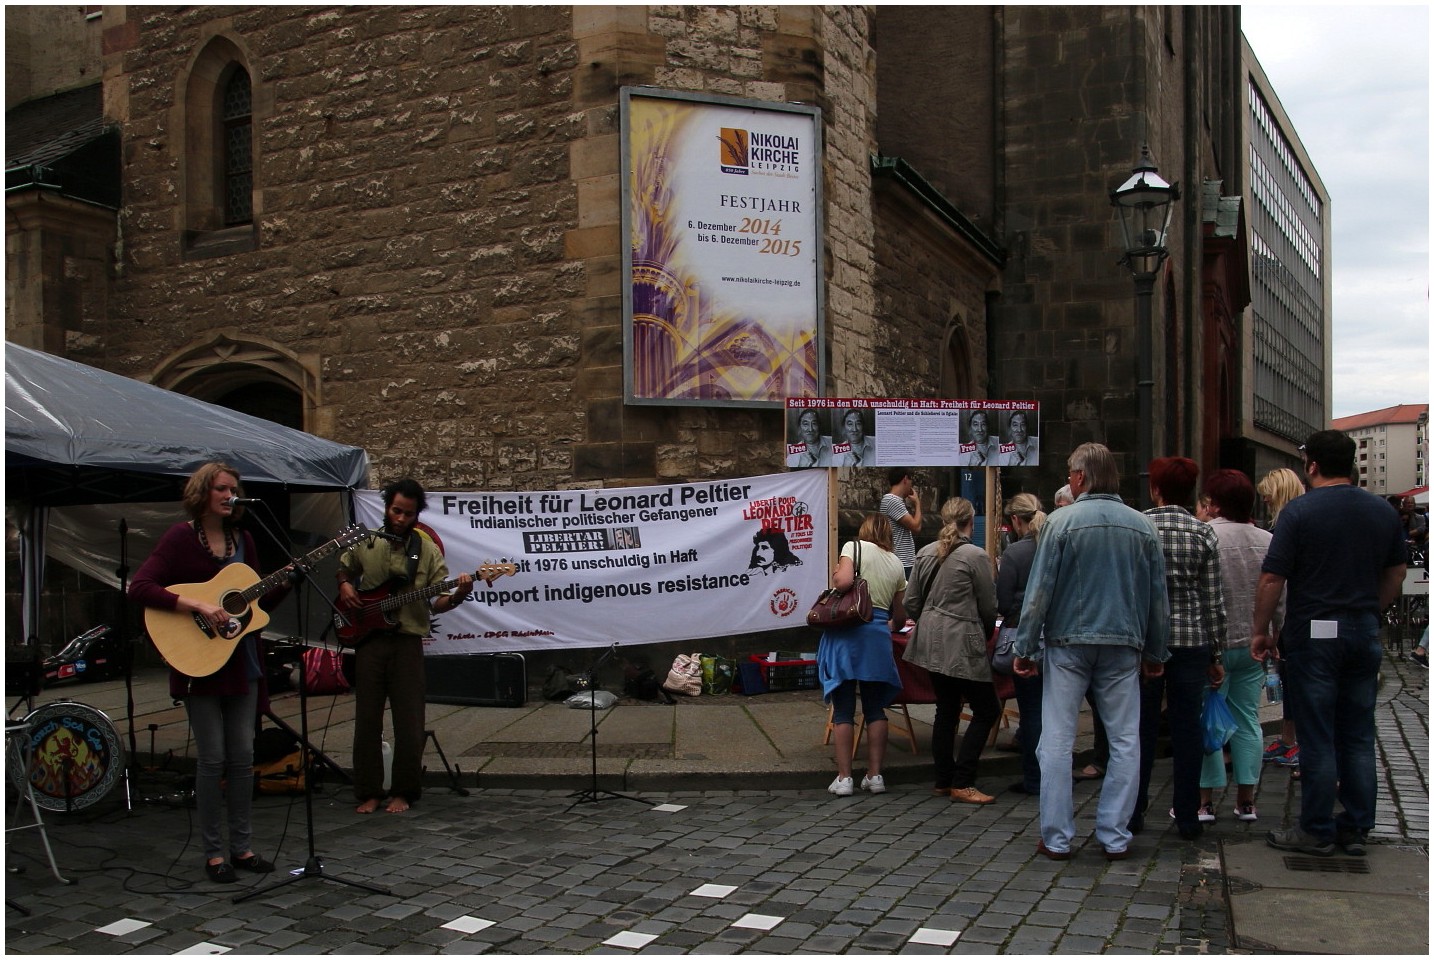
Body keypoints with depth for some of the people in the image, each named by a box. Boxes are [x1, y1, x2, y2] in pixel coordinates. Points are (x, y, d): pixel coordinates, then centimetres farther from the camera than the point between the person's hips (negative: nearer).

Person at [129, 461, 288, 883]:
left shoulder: (242, 539, 10)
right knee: (212, 759, -1)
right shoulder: (181, 537, -7)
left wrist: (288, 580, -3)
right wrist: (197, 605, -26)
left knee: (242, 756, 8)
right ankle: (214, 853, 12)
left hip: (241, 660, 6)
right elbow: (139, 588, -19)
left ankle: (242, 846, 18)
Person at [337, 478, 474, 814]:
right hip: (367, 638, 2)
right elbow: (343, 569, 25)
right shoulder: (363, 542, 6)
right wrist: (345, 586, 3)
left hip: (407, 642, -1)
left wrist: (456, 597, -23)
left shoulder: (427, 550, 1)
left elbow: (436, 602, -2)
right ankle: (369, 792, 15)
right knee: (367, 719, 5)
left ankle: (403, 792, 13)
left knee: (409, 722, 0)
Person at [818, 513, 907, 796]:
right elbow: (900, 616, 19)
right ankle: (875, 775, 13)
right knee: (875, 708, 13)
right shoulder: (896, 563, 14)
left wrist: (835, 576, 3)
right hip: (878, 636, 4)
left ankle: (844, 777, 2)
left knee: (843, 709, 1)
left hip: (847, 634, -4)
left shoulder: (854, 547, -1)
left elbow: (844, 581, -20)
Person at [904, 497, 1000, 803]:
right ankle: (962, 783, -2)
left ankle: (944, 781, 18)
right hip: (962, 643, -7)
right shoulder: (975, 556, -11)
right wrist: (985, 634, 14)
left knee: (946, 710, 15)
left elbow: (911, 603, 8)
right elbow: (988, 606, -5)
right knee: (986, 710, 2)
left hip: (931, 642, 7)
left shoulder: (925, 553, 6)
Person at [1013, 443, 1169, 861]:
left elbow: (1039, 590, -8)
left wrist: (1026, 647, -3)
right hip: (1123, 645, 3)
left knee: (1057, 741, 4)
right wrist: (1155, 653, 18)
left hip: (1068, 642, -3)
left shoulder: (1062, 521, -7)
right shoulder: (1143, 526, 4)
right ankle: (1115, 837, 13)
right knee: (1125, 741, 10)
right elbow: (1158, 596, 9)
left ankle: (1057, 838, 7)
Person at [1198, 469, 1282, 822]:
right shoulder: (1267, 541, 3)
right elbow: (1281, 599, 7)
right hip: (1254, 644, 5)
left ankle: (1205, 799, 7)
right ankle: (1246, 799, 16)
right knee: (1247, 720, 11)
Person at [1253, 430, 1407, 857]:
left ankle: (1316, 830, 8)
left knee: (1318, 737, 1)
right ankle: (1356, 828, 19)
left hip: (1314, 633, -5)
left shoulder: (1301, 510, -12)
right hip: (1364, 633, 5)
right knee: (1358, 736, 12)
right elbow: (1397, 573, 15)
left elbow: (1272, 578, -14)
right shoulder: (1383, 511, 6)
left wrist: (1261, 630, -4)